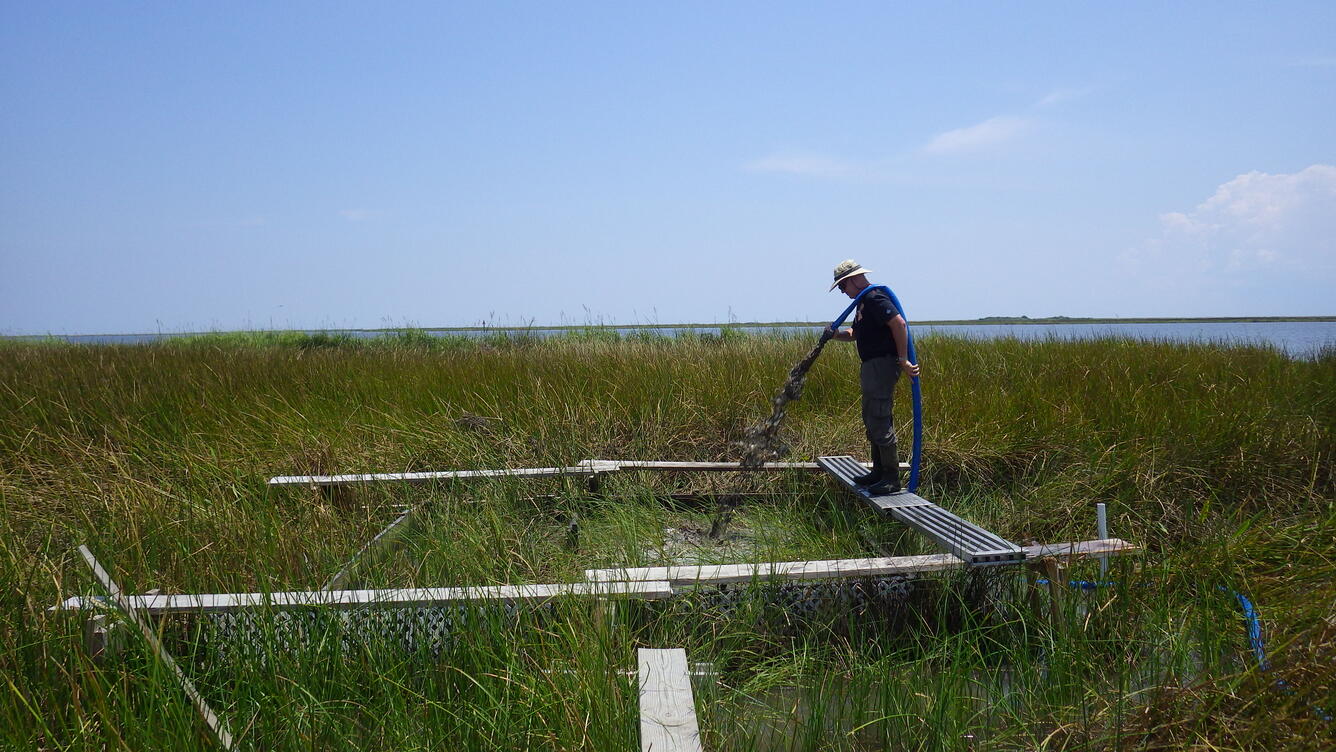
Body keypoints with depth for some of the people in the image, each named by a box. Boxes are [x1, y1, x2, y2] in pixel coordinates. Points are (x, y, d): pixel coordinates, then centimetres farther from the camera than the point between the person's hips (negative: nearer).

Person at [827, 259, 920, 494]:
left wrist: (903, 360, -24)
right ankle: (879, 472, 25)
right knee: (871, 420, 16)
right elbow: (856, 334, 26)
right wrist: (836, 334, 5)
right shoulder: (863, 301, 19)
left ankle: (892, 478, -5)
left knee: (879, 422, -10)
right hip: (870, 367, 11)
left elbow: (899, 324, -25)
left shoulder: (875, 298, -14)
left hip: (882, 366, -11)